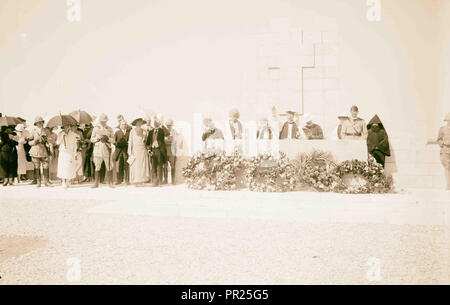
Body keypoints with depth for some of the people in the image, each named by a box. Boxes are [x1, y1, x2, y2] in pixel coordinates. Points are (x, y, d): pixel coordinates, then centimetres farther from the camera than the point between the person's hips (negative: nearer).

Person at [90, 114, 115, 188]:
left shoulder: (110, 129, 8)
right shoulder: (96, 128, 9)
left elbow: (113, 140, 4)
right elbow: (92, 139, 7)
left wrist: (107, 138, -14)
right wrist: (97, 138, -12)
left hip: (106, 150, 0)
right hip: (97, 149, 1)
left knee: (109, 167, -2)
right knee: (97, 167, 3)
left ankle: (110, 183, 5)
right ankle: (96, 183, 12)